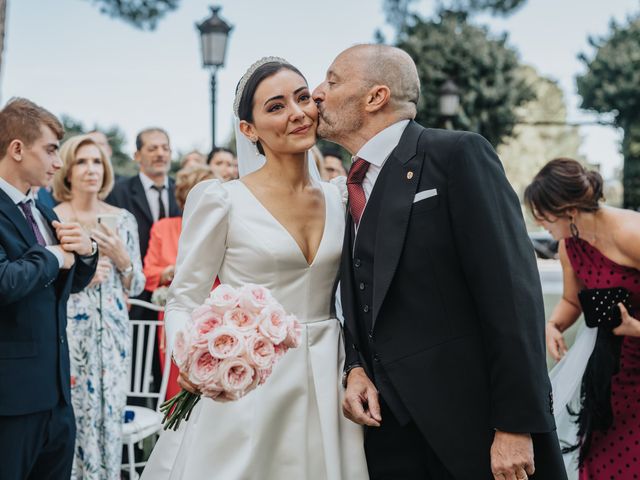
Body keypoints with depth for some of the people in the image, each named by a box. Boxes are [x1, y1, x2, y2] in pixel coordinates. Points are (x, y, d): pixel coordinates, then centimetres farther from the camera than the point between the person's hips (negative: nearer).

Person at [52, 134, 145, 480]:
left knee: (110, 417, 5)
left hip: (112, 335, 3)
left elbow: (136, 287, 11)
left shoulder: (123, 220, 7)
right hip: (68, 334, -3)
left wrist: (122, 258, -7)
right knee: (71, 420, -3)